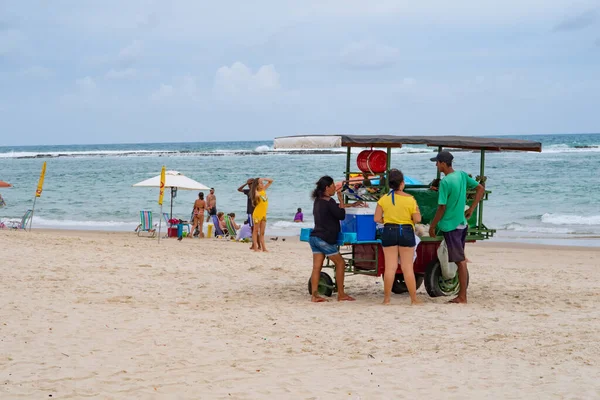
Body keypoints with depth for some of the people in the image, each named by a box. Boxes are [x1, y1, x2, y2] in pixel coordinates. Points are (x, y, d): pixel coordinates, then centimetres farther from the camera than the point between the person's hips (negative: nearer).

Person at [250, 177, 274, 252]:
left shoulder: (264, 190, 8)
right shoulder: (257, 192, -12)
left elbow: (271, 181, 14)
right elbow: (256, 195, -38)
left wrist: (263, 179, 0)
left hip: (263, 214, 7)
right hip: (257, 214, -7)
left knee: (262, 232, 7)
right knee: (256, 231, -1)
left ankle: (263, 247, 8)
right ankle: (255, 247, 0)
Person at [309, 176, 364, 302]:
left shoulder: (318, 201, 14)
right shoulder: (328, 202, -14)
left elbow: (335, 208, 28)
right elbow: (341, 215, -7)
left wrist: (351, 205, 31)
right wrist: (340, 198, -3)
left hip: (314, 237, 8)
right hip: (325, 239, -8)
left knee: (317, 267, 4)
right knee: (340, 263, 4)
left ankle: (314, 295, -1)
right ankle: (341, 294, 7)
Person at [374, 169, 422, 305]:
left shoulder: (383, 199, -3)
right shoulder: (410, 199, -10)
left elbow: (377, 219, -1)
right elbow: (417, 219, -9)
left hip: (389, 232, 2)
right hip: (406, 232, -2)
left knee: (390, 267, 6)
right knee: (407, 267, 4)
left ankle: (386, 299, 7)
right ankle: (414, 299, 7)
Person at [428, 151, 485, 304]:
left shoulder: (445, 182, -19)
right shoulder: (462, 175, 4)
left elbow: (442, 208, -17)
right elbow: (481, 189, 11)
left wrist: (432, 226, -5)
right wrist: (471, 209, 12)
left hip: (450, 226, -8)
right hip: (462, 224, 8)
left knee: (460, 261, -4)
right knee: (461, 260, 20)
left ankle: (462, 297, 1)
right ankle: (462, 294, 28)